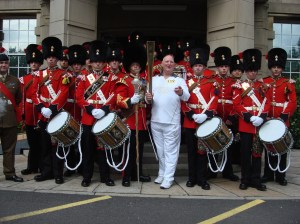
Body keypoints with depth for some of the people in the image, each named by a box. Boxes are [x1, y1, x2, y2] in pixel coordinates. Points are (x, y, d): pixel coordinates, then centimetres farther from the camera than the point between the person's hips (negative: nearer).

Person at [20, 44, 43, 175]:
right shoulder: (24, 79, 11)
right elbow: (22, 97, 7)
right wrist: (22, 114, 3)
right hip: (29, 115, 4)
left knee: (42, 142, 4)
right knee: (32, 142, 11)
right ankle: (32, 166, 21)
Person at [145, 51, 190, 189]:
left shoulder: (179, 80, 3)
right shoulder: (154, 79, 12)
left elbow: (187, 97, -12)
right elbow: (148, 98, 10)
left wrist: (181, 92, -35)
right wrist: (148, 98, -15)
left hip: (172, 122, -3)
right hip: (156, 121, 4)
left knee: (170, 151, 0)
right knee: (160, 150, 14)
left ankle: (168, 178, 5)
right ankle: (162, 174, 27)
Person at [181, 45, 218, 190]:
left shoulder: (211, 82, 5)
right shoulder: (186, 82, 8)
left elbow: (214, 101, -3)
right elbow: (183, 101, 1)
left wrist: (206, 115, -18)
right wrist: (191, 115, -13)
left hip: (206, 121, -1)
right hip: (190, 122, 1)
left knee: (203, 150, 4)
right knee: (191, 151, 7)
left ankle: (202, 179, 13)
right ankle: (192, 178, 18)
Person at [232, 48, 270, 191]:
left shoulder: (262, 85, 11)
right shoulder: (239, 86, 1)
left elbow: (266, 103, 6)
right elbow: (237, 105, -7)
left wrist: (262, 117, -11)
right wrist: (249, 117, -17)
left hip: (260, 124, 3)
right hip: (245, 125, -3)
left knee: (257, 152, 8)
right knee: (245, 153, 3)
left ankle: (256, 180, 18)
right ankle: (245, 180, 14)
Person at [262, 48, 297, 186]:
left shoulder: (289, 83, 2)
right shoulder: (263, 82, 6)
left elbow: (293, 102, -4)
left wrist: (285, 115, -17)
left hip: (282, 120, -1)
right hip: (267, 119, 1)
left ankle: (280, 176, 16)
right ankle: (268, 174, 19)